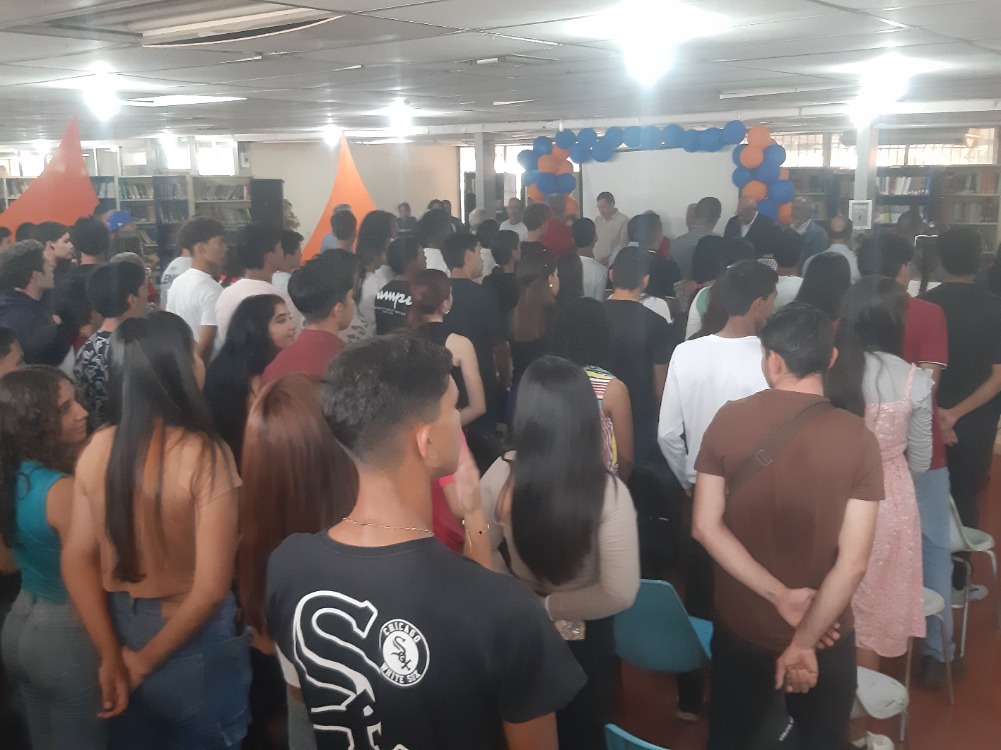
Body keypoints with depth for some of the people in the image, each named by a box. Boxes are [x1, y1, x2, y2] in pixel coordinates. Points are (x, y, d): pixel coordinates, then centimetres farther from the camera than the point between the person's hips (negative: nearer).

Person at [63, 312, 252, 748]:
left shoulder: (98, 448, -6)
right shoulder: (204, 455, -22)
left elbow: (76, 560, -4)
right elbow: (211, 587, -25)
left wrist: (111, 657, -1)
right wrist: (146, 660, -11)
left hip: (121, 628, 5)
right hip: (189, 641, -5)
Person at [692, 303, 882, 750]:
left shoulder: (728, 421, -12)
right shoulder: (858, 439, -16)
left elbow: (705, 527, -13)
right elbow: (853, 562, -19)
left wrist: (780, 596, -14)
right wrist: (804, 640, -13)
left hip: (739, 626, 1)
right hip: (825, 634, -1)